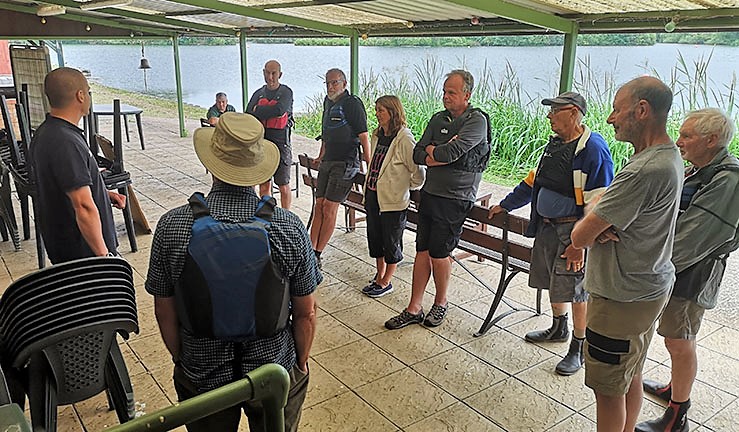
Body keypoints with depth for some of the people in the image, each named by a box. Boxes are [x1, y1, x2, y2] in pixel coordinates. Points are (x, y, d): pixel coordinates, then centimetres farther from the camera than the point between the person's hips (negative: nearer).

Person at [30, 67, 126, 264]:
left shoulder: (45, 133, 8)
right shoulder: (66, 143, -26)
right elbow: (84, 206, -29)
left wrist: (104, 193, 12)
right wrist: (103, 254, -26)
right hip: (82, 250, -10)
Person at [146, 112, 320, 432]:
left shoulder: (172, 226, -18)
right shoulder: (289, 228, -20)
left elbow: (164, 312, -7)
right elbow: (306, 313, -10)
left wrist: (180, 358, 11)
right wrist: (300, 362, 8)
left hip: (201, 376, 1)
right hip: (277, 374, 0)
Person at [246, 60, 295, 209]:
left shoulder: (286, 92, -2)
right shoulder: (258, 94, 12)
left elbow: (279, 110, -21)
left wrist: (258, 111, -7)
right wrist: (270, 112, -12)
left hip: (280, 143, -4)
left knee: (284, 186, 0)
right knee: (264, 184, 10)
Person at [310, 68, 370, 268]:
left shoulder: (352, 103, -9)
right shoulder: (328, 102, 16)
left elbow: (363, 135, -13)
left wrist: (369, 164, -17)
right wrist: (321, 157, 31)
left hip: (345, 163, -8)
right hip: (327, 162, 8)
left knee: (329, 208, -7)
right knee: (319, 206, 5)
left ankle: (317, 255, 0)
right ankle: (310, 250, 8)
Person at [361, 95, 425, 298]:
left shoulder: (404, 138, -17)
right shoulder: (377, 135, 7)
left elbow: (419, 172, -16)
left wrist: (406, 187, -2)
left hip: (393, 200, -8)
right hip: (373, 196, 8)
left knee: (391, 242, 7)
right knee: (374, 238, 18)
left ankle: (386, 282, 22)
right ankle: (379, 277, 35)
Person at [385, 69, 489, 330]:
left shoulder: (477, 121, -9)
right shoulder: (438, 119, 11)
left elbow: (450, 153, -22)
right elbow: (417, 155, 4)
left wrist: (431, 150, -3)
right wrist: (441, 154, -13)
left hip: (455, 199, -6)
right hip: (430, 193, 6)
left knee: (439, 254, 0)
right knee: (422, 252, 6)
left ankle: (440, 303, 24)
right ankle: (414, 310, 14)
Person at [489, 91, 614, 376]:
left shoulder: (593, 149, -17)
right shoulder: (555, 144, 11)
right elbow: (533, 181, 22)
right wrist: (505, 205, 27)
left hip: (573, 230, -8)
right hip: (548, 227, 8)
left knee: (576, 289, 0)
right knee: (552, 281, 20)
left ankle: (579, 349, 16)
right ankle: (558, 329, 41)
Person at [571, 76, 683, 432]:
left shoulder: (646, 170, -27)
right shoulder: (668, 156, 7)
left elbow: (580, 236, -25)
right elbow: (597, 202, 10)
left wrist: (592, 228, -2)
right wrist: (601, 225, -11)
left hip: (622, 299, -10)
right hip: (647, 286, 10)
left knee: (609, 389, 6)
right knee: (630, 377, 23)